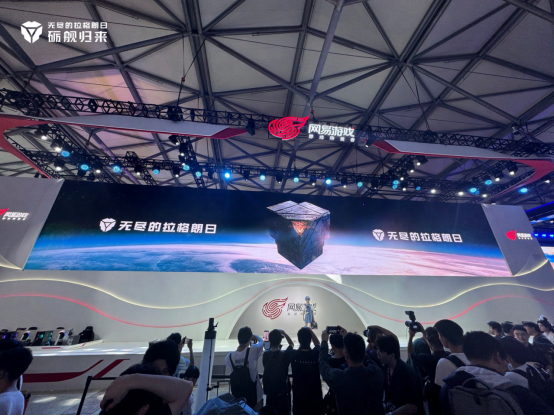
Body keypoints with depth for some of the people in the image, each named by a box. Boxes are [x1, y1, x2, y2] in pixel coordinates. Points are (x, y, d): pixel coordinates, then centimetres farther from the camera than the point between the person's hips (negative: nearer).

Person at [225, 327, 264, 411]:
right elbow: (261, 341, -5)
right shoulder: (253, 351, -25)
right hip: (255, 396, -3)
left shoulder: (229, 357, -15)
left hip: (238, 397, 3)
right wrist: (254, 336, 14)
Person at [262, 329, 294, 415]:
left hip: (269, 391, 3)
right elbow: (292, 344, -1)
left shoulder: (265, 355, -12)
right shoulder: (285, 355, -19)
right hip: (283, 391, -3)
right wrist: (284, 333, -4)